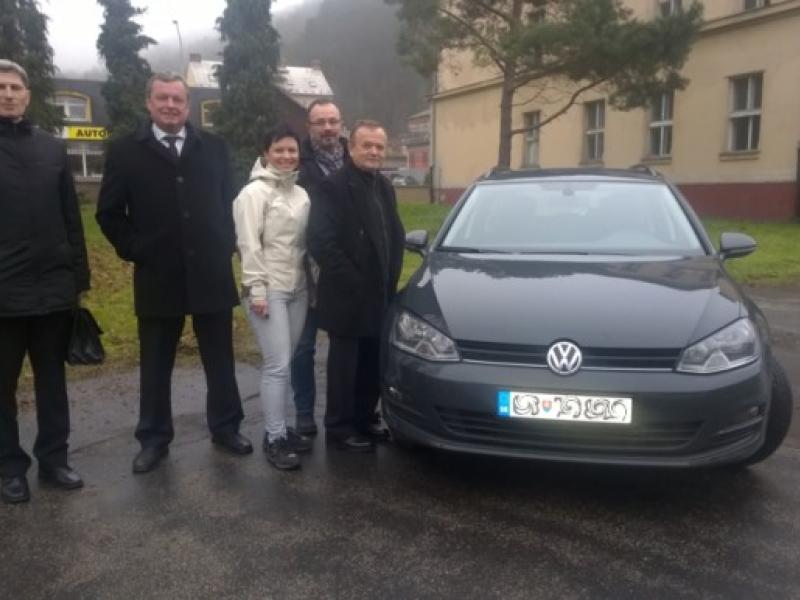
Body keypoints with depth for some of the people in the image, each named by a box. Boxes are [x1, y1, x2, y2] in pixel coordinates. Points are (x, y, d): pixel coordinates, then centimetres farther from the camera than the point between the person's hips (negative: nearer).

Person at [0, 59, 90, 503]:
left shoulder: (52, 149, 8)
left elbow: (72, 219, 8)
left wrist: (79, 276, 5)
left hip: (53, 289, 3)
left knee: (52, 381, 11)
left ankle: (53, 459, 23)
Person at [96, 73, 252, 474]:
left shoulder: (213, 148, 6)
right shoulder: (126, 151, 1)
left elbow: (229, 201, 11)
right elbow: (109, 212, 3)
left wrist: (226, 246, 1)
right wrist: (135, 251, -5)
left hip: (212, 273, 1)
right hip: (157, 277, -1)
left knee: (220, 360, 11)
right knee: (156, 365, 9)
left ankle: (225, 428, 26)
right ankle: (154, 439, 23)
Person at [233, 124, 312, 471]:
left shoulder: (301, 194, 12)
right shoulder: (254, 192, -8)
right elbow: (249, 245, -13)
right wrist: (256, 289, -17)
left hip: (297, 289, 7)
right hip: (268, 289, -6)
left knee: (284, 363, 11)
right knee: (277, 365, -9)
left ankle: (279, 428, 21)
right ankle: (274, 439, 0)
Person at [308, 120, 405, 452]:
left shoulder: (384, 186, 13)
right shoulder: (333, 186, -13)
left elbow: (395, 235, 17)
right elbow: (320, 241, -21)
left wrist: (390, 277, 6)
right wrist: (352, 280, -18)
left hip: (380, 295, 7)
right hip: (348, 296, -7)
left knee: (373, 364, 15)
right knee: (345, 364, 4)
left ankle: (364, 419, 30)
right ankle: (339, 427, 18)